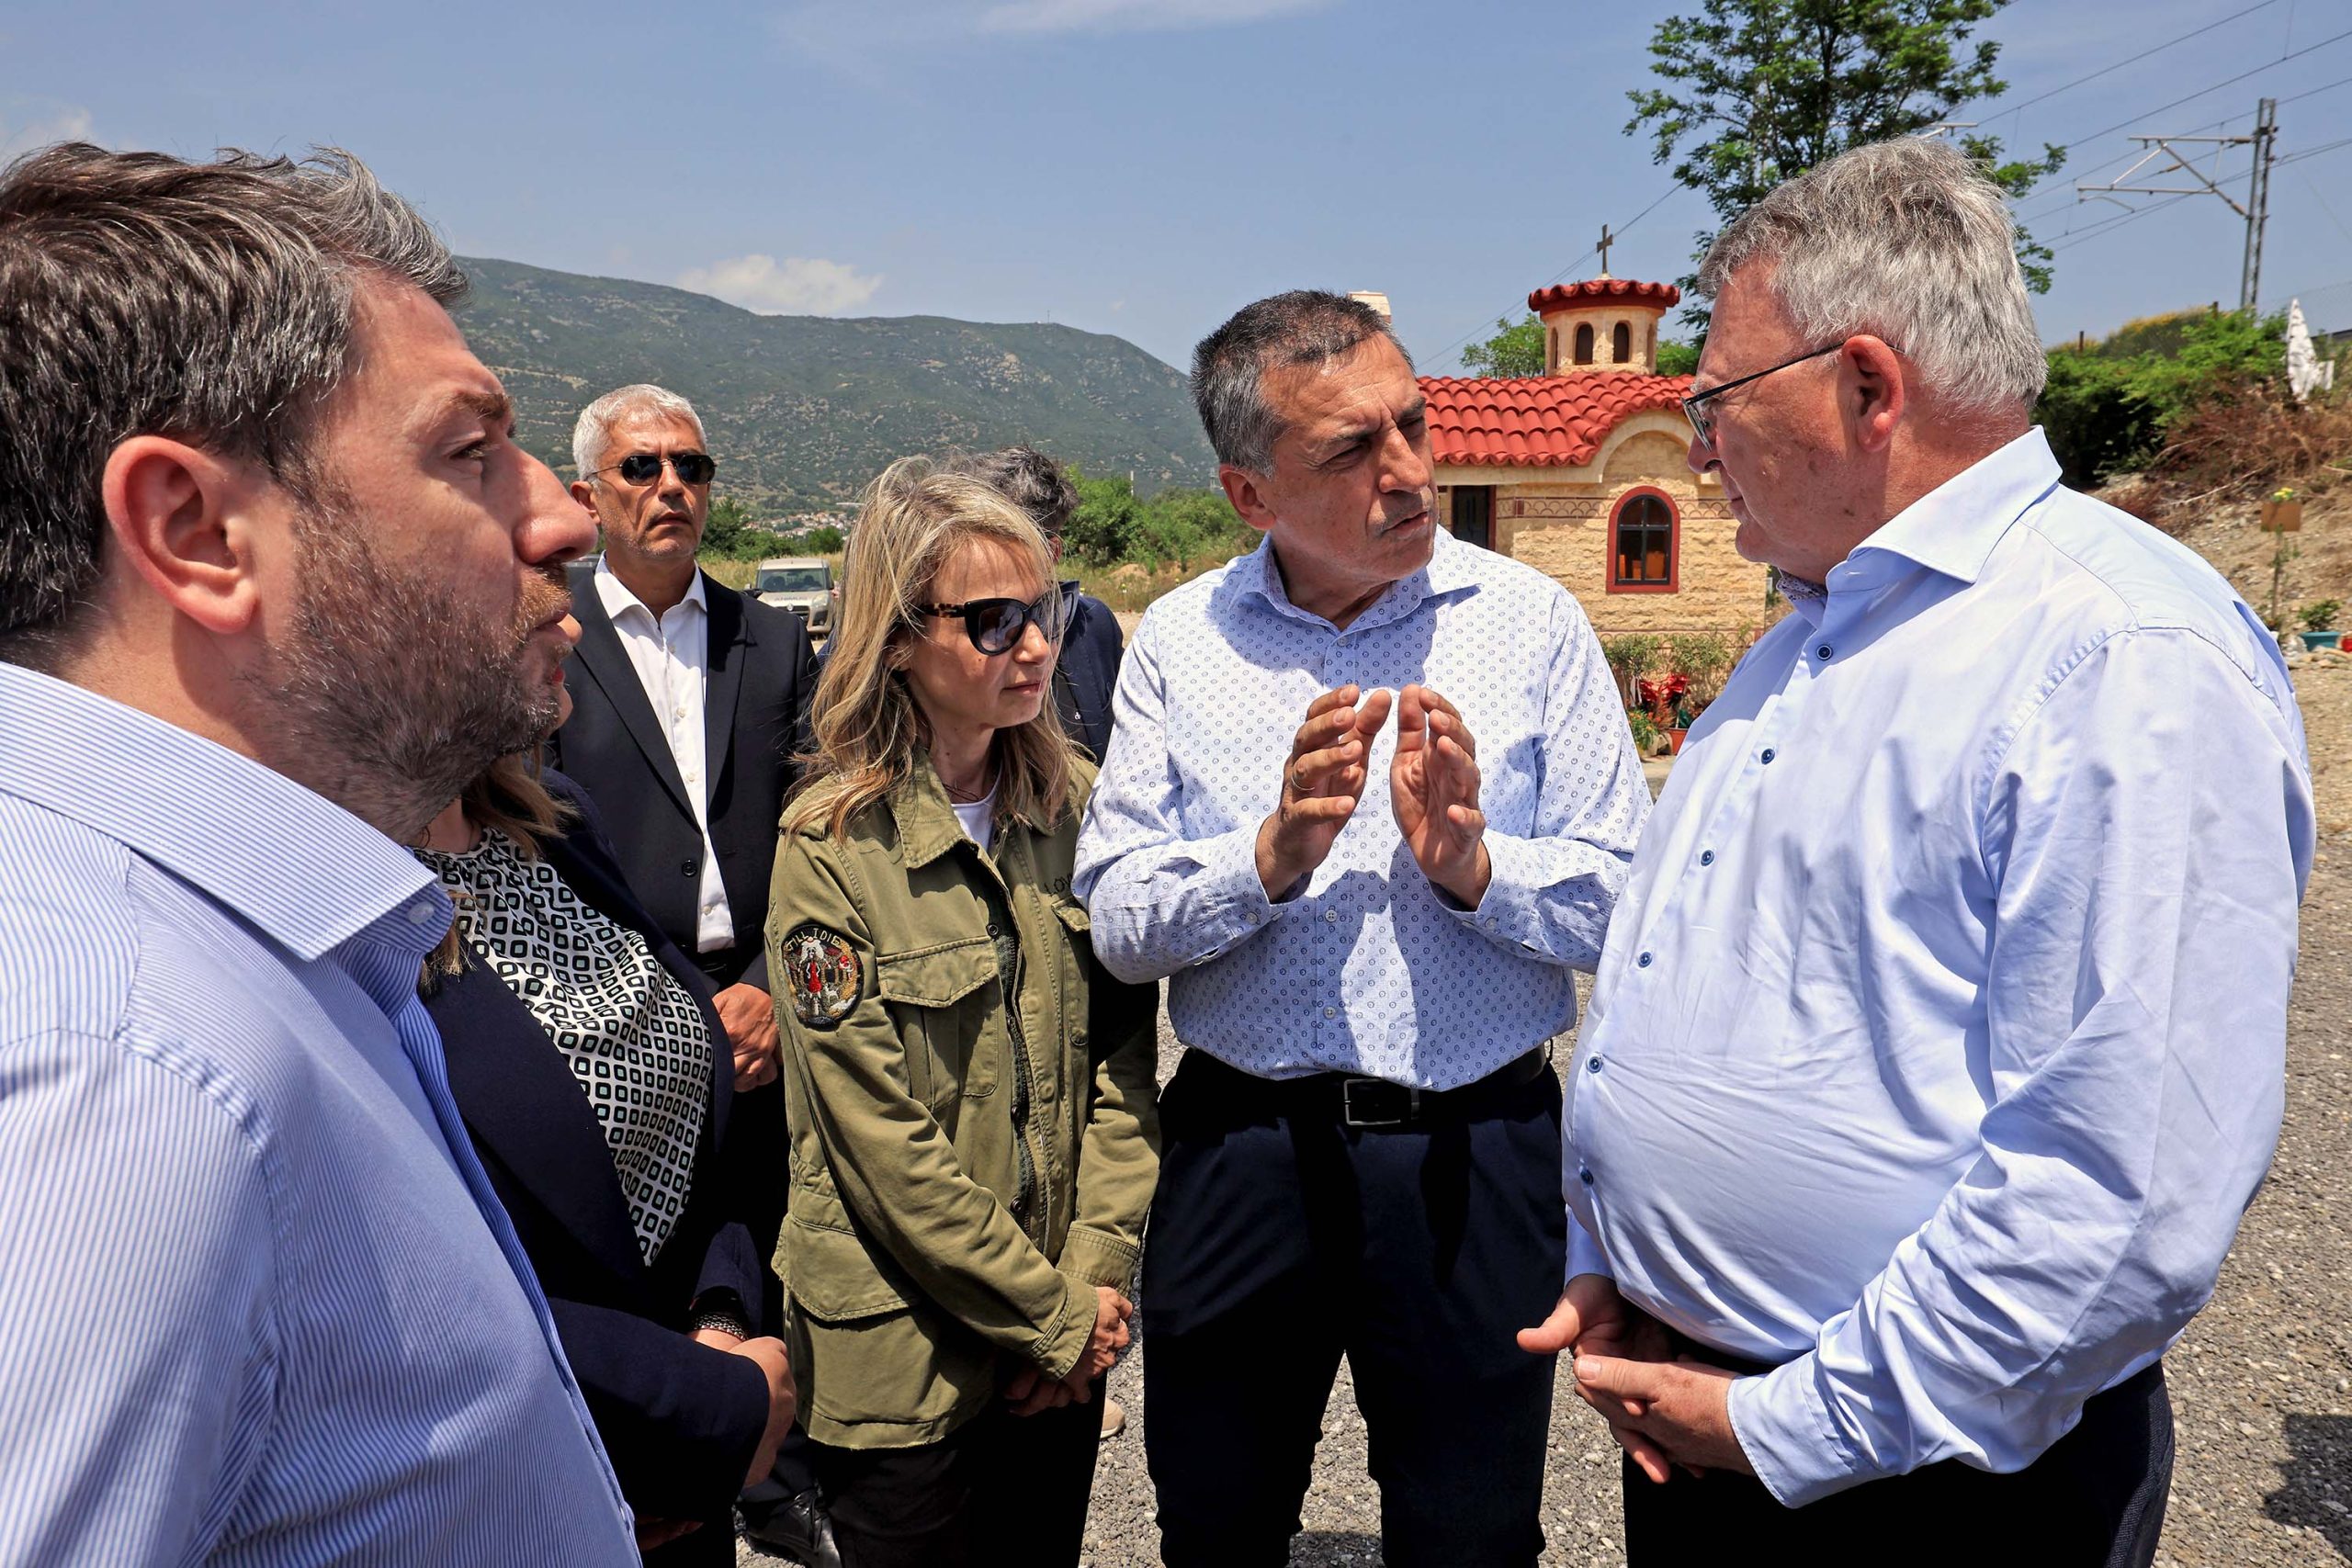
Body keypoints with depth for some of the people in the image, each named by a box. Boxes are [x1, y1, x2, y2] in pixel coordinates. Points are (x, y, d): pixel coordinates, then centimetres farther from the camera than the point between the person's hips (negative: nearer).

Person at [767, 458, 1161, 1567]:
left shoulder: (1076, 808, 0)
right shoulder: (832, 845, -14)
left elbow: (1124, 1050, 1)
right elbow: (883, 1140, -16)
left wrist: (1095, 1278, -7)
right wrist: (1053, 1316, -11)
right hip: (902, 1354, -4)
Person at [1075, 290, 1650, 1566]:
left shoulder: (1527, 619, -3)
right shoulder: (1179, 641, -1)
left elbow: (1629, 904, -6)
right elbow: (1118, 922, -5)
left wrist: (1474, 866, -23)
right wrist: (1272, 855, -21)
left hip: (1472, 1158, -1)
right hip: (1237, 1152, 2)